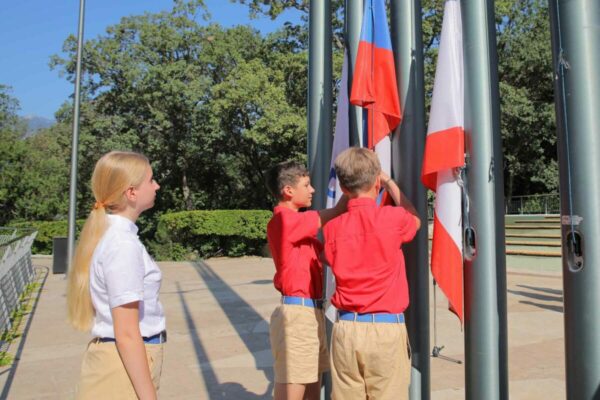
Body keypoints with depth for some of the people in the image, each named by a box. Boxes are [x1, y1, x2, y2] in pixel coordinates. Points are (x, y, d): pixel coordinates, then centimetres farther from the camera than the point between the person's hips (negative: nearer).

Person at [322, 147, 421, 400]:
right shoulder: (392, 218, -7)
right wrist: (390, 183, 24)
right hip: (386, 329, -2)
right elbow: (415, 219, 15)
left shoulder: (333, 228, -1)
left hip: (346, 329, 3)